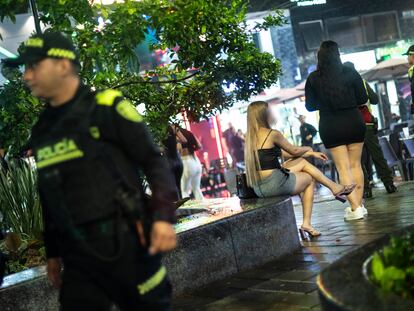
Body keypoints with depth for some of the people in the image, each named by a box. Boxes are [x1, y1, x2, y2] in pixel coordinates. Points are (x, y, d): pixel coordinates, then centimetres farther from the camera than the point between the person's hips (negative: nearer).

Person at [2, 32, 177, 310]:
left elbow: (154, 162, -7)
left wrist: (163, 216, -17)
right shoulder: (42, 129, 12)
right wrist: (53, 252, 20)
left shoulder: (107, 108, -7)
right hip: (77, 255, 6)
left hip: (124, 242, -5)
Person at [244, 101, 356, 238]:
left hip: (259, 188, 8)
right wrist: (308, 149, 27)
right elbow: (294, 151, 4)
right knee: (309, 179, 18)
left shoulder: (252, 136, 13)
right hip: (274, 184, -8)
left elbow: (283, 153, 20)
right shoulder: (272, 134, -12)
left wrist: (311, 154, 24)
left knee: (302, 162, 20)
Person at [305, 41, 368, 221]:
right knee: (356, 164, 12)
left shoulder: (313, 79, -4)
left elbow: (310, 106, 3)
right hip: (354, 122, 1)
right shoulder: (350, 73, -3)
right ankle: (359, 204, 15)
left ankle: (355, 208, -3)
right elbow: (363, 99, 0)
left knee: (343, 168, 2)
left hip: (330, 127, -1)